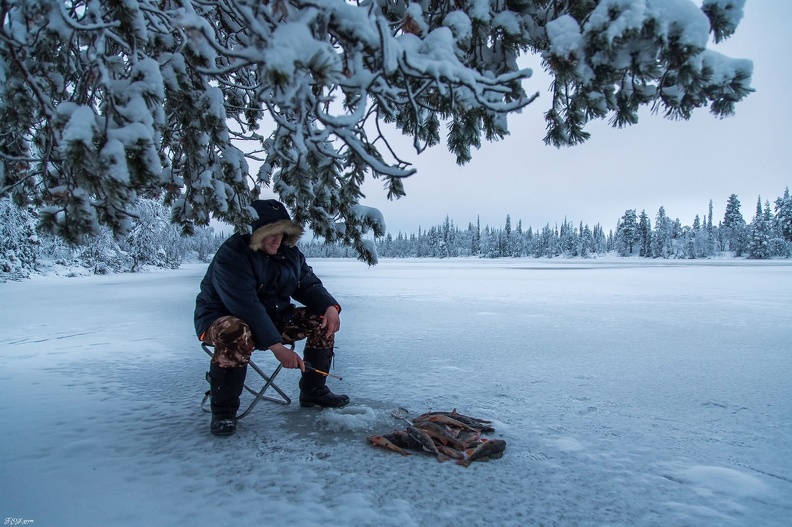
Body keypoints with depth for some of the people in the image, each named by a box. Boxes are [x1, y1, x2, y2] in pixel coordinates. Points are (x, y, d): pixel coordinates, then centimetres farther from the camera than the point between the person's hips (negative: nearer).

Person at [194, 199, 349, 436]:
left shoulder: (290, 253, 0)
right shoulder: (231, 255, -24)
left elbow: (309, 285, 5)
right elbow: (246, 306, -34)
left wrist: (330, 306, -18)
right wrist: (276, 346, -40)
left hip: (274, 317, 7)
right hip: (223, 318, -7)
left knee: (322, 321, -5)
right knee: (238, 334, -42)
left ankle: (313, 391, 8)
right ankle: (223, 411, -21)